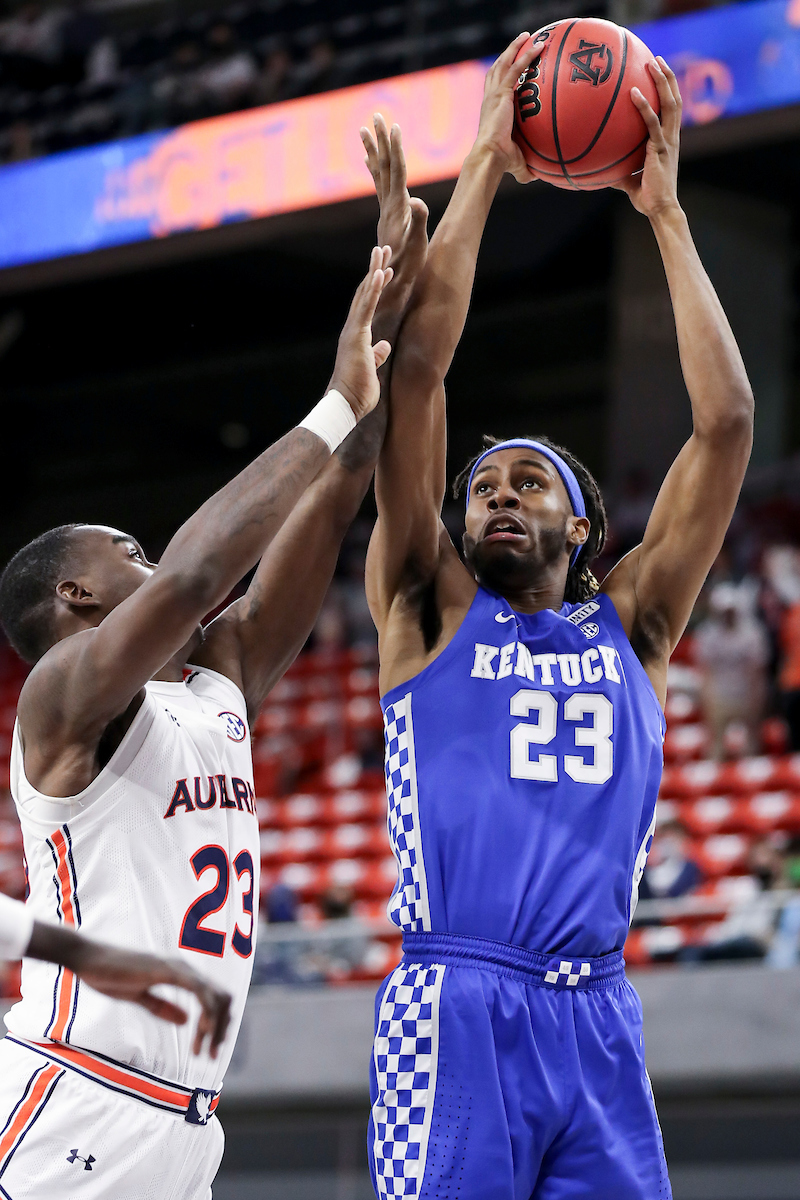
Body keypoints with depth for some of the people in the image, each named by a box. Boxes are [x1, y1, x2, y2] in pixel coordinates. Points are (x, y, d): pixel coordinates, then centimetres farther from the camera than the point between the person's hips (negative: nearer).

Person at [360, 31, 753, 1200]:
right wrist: (482, 169, 6)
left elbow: (727, 422, 11)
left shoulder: (628, 626, 17)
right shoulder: (430, 609, 12)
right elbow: (419, 371, 4)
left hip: (598, 1019, 3)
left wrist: (665, 213, 13)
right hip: (454, 1014, -3)